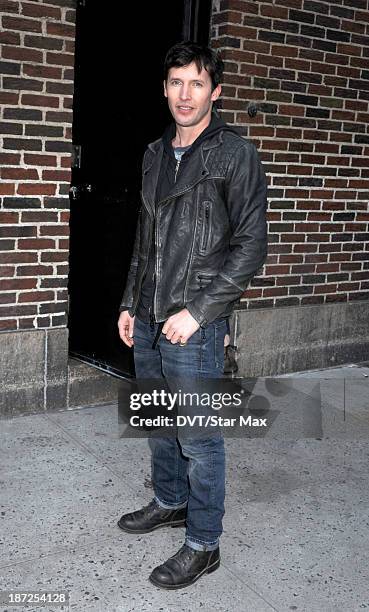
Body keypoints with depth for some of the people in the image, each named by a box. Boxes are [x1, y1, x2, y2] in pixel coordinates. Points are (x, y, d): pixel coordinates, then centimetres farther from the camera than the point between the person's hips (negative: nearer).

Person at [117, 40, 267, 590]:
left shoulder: (235, 154, -9)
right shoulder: (155, 154, 12)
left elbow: (251, 245, -13)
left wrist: (196, 311, -17)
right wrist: (130, 303, 15)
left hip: (195, 326, -7)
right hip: (147, 320, 7)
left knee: (198, 437, 1)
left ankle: (203, 545, 16)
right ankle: (170, 502, 40)